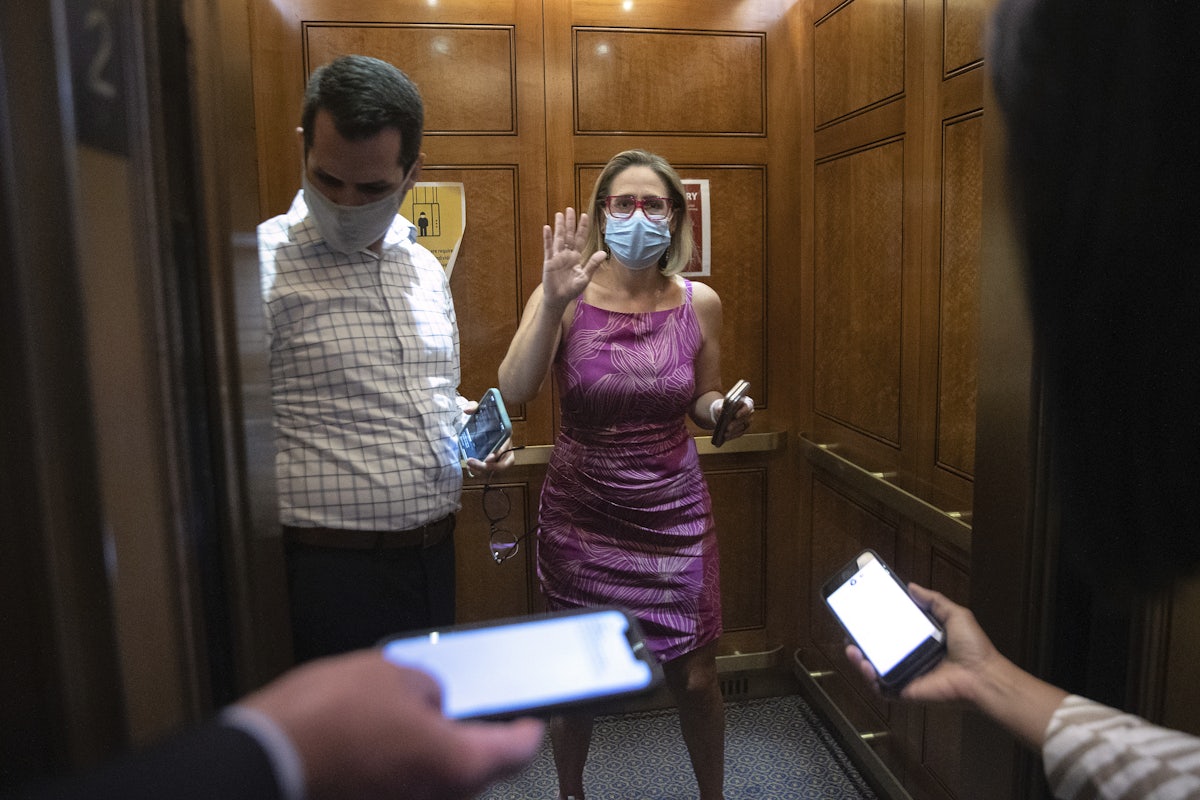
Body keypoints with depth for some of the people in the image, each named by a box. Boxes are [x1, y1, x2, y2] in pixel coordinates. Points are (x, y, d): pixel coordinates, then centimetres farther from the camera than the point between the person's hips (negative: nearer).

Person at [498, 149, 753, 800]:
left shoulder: (699, 303, -2)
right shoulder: (564, 295, -8)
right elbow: (513, 393, -21)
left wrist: (725, 412, -10)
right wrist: (553, 304, -31)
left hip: (673, 510, 1)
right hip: (581, 511, -1)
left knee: (695, 677, 8)